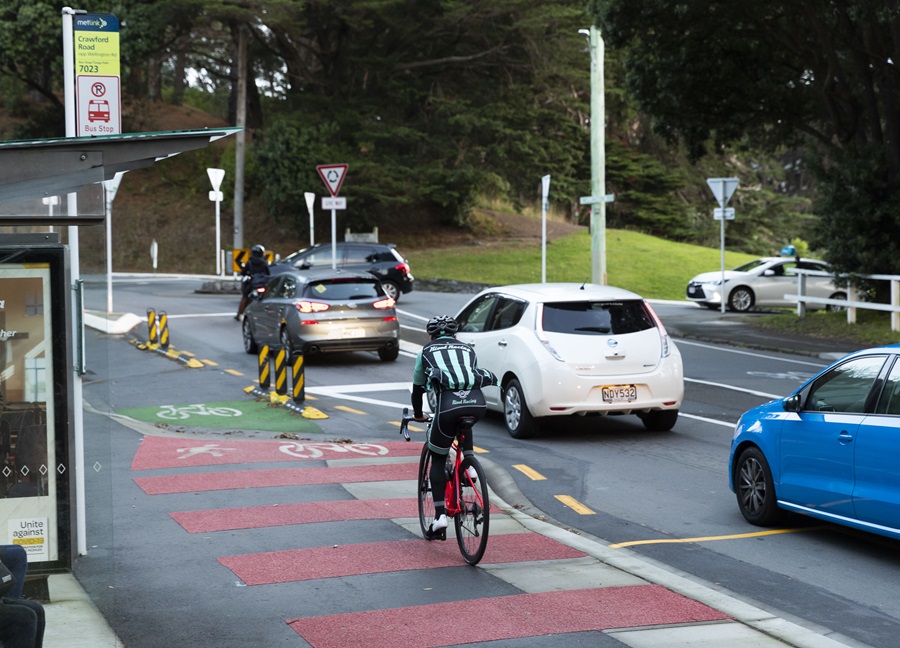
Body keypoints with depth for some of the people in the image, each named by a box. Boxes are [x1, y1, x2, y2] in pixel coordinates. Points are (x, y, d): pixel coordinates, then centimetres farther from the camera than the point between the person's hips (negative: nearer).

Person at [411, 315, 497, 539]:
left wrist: (418, 415, 52)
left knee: (438, 460, 13)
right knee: (464, 423, 40)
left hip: (448, 404, -3)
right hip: (477, 403, 3)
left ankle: (440, 515, 3)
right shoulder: (467, 349, 32)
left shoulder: (426, 351, 27)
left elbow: (418, 388, 35)